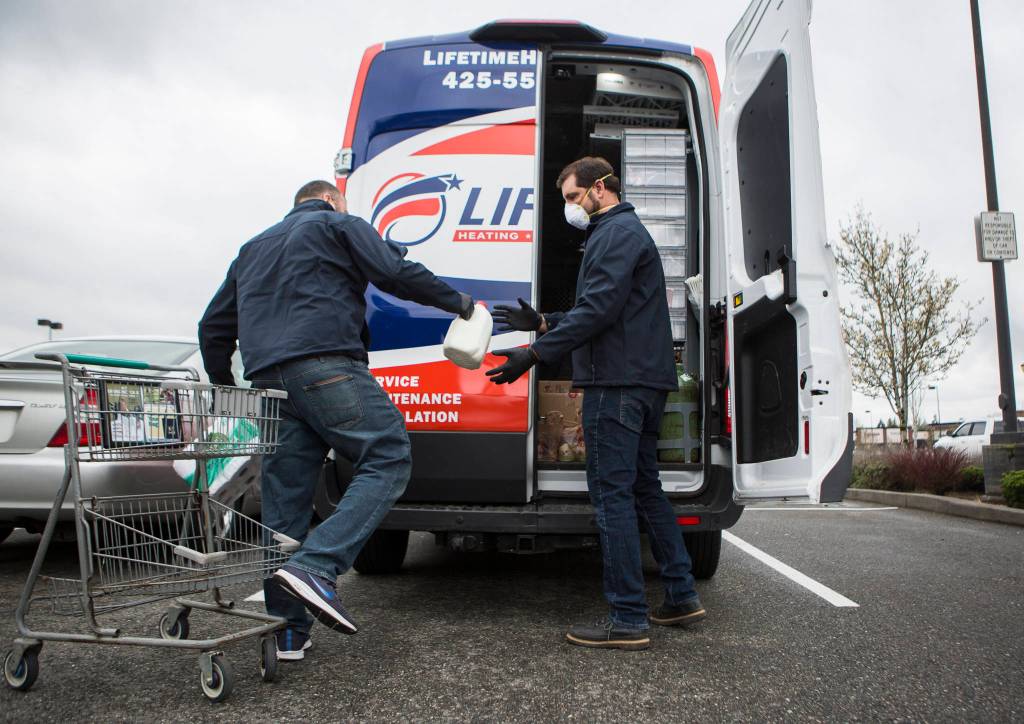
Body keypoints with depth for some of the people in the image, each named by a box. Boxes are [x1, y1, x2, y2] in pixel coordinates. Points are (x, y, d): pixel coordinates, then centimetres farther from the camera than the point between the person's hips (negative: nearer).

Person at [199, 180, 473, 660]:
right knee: (388, 459, -6)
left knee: (283, 506, 7)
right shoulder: (338, 225, 13)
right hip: (325, 365, -7)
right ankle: (315, 568, -22)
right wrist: (457, 302, 12)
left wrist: (225, 390, 37)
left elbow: (213, 327, 31)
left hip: (268, 378, 7)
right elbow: (397, 274, 0)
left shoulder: (253, 248, 33)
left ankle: (286, 633, 9)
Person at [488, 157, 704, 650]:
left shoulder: (617, 232, -8)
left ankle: (627, 620, -3)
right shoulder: (624, 232, 25)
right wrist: (542, 324, 19)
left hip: (618, 383, -11)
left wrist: (533, 355, -20)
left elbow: (598, 310, -20)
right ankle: (681, 597, 22)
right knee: (644, 488, 15)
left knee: (612, 493, -8)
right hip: (643, 380, 11)